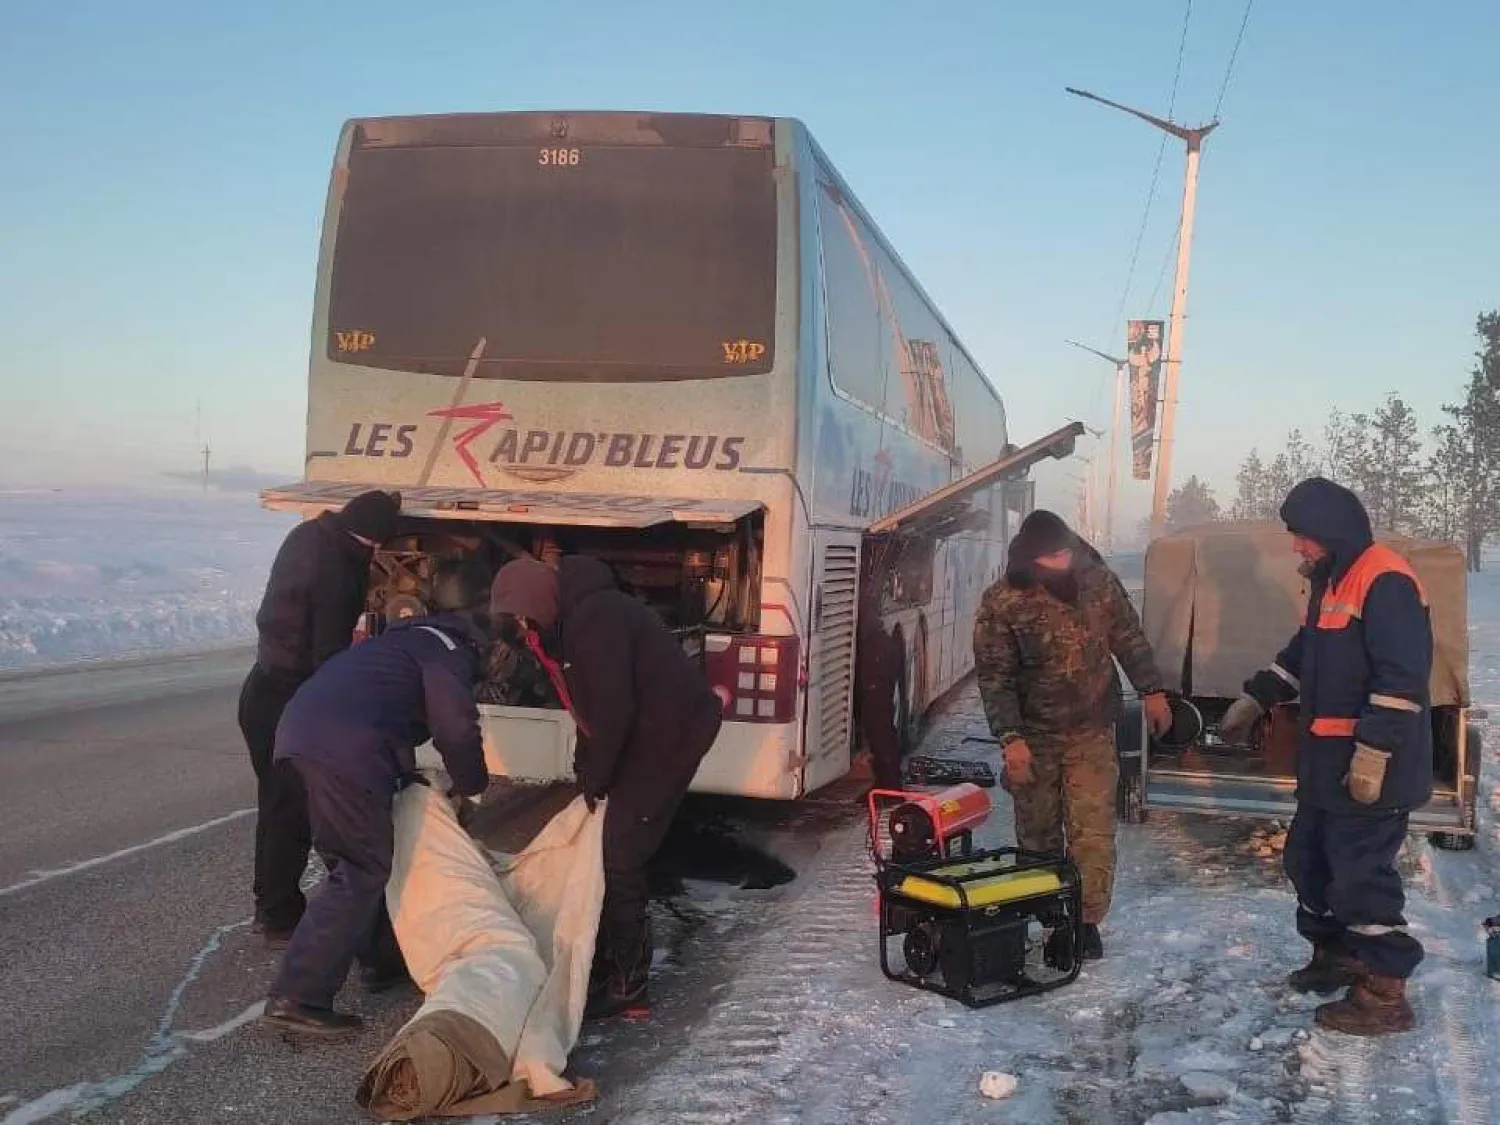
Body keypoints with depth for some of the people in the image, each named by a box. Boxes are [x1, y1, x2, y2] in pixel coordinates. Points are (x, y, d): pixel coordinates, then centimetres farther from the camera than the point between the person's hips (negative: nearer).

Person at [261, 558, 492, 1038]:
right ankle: (298, 998, -7)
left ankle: (382, 958, 33)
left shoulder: (412, 635, 30)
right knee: (360, 872, -5)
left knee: (360, 857, 22)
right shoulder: (450, 647, 1)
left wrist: (403, 774, 33)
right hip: (342, 747, -10)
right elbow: (455, 728, -10)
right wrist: (470, 783, 8)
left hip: (301, 728, 10)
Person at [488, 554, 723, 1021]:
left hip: (670, 734, -10)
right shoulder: (572, 623, 13)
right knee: (610, 855, 11)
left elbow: (613, 710, -23)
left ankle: (627, 988, -2)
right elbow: (592, 707, 17)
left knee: (621, 860, -9)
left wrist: (593, 777, -12)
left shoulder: (593, 618, -20)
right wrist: (588, 772, 8)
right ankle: (608, 964, 20)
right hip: (649, 734, 10)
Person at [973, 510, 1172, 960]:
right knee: (1038, 831, 10)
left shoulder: (1099, 581, -6)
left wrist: (1151, 690, 8)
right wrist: (1010, 739, -20)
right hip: (1033, 736, -1)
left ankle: (1087, 920, 8)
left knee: (1093, 830, -3)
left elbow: (1129, 639, 9)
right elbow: (994, 676, -14)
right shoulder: (1002, 602, -15)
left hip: (1092, 732, 1)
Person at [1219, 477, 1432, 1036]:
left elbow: (1402, 678, -24)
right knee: (1308, 859, 18)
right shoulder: (1332, 581, 15)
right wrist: (1254, 700, 24)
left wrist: (1373, 754, -26)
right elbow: (1303, 655, 26)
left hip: (1370, 772, -10)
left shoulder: (1385, 581, -18)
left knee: (1361, 874, -6)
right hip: (1328, 764, 10)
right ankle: (1338, 956, 34)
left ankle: (1385, 994, 5)